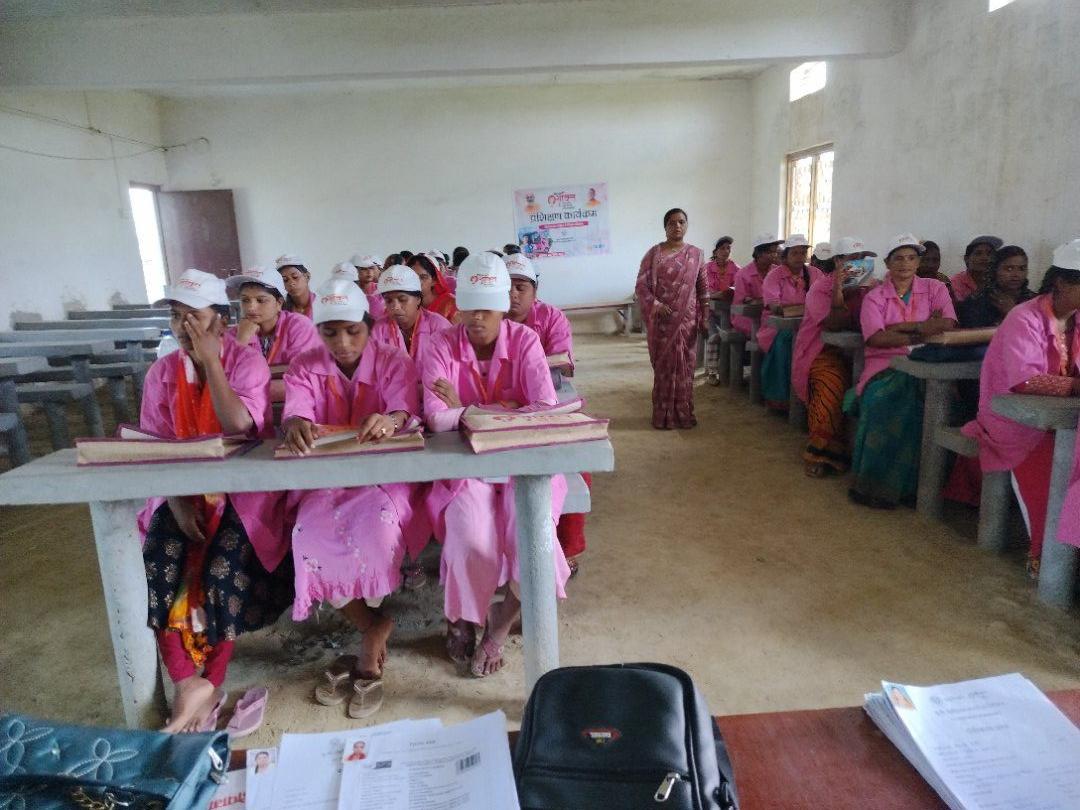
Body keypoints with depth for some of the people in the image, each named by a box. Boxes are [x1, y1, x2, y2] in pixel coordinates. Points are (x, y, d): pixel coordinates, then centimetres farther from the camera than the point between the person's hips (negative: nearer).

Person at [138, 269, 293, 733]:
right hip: (182, 491, 4)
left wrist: (210, 361, -18)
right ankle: (188, 684, -12)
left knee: (222, 571, -23)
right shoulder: (161, 372, 5)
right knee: (156, 572, -20)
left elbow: (240, 426, -23)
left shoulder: (247, 361, -7)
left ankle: (209, 684, -5)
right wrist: (177, 498, -12)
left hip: (240, 490, -3)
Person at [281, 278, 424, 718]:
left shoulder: (394, 361, -1)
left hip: (384, 472, -2)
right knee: (312, 535, -28)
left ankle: (371, 638, -7)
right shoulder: (305, 367, 5)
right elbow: (294, 413, -12)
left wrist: (391, 420, -44)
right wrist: (297, 424, -39)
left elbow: (406, 411, -18)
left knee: (376, 523, -34)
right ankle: (374, 628, -5)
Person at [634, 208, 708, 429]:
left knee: (684, 365, 6)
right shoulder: (654, 253, -1)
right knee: (663, 364, 3)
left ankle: (683, 414, 18)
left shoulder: (696, 254, 6)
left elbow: (703, 289, 8)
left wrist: (704, 319, 2)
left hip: (686, 319, 2)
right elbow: (641, 284, -4)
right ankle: (663, 415, 13)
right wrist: (656, 305, -19)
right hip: (661, 318, -2)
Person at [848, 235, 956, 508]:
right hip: (884, 365, -1)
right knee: (885, 396, -33)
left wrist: (901, 326, -8)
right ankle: (874, 484, -20)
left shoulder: (935, 289, 14)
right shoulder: (874, 297, 10)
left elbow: (948, 324, -4)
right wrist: (924, 332, -10)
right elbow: (875, 338, -8)